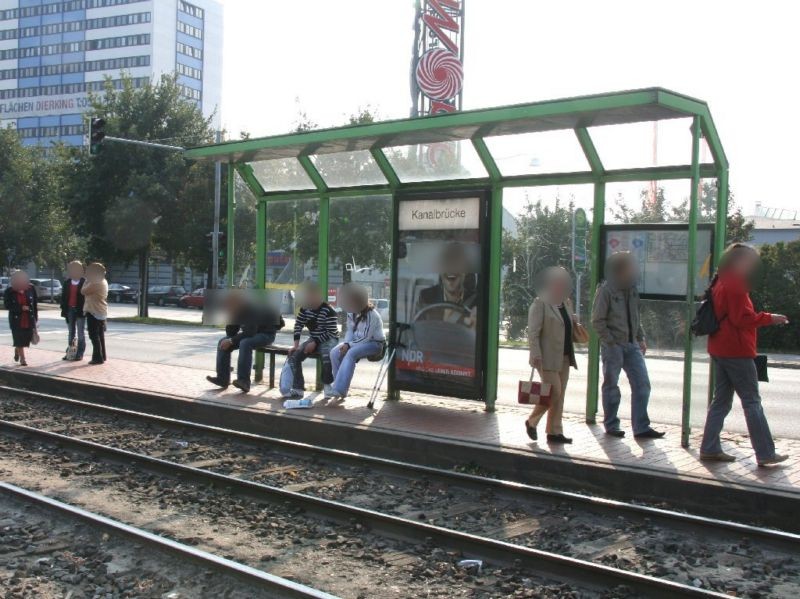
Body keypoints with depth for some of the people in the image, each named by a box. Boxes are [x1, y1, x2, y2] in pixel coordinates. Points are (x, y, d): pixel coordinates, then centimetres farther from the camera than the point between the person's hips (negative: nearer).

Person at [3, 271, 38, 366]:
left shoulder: (31, 289, -5)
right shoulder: (9, 292, -9)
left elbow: (35, 303, 5)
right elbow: (7, 305, -8)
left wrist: (35, 316, 6)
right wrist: (21, 308, -20)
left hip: (29, 319, 2)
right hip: (16, 319, -2)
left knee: (28, 337, 5)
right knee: (19, 339, -3)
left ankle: (17, 350, 36)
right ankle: (22, 359, 9)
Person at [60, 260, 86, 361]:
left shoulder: (84, 282, -5)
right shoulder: (67, 282, 8)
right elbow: (63, 296, 8)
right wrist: (64, 309, 0)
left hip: (80, 310, -4)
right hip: (70, 310, 5)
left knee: (80, 333, 2)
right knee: (70, 333, 9)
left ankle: (80, 354, 6)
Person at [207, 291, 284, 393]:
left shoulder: (252, 310, -28)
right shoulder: (237, 311, -3)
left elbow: (250, 332, -33)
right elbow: (231, 332, 2)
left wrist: (231, 341, -30)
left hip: (266, 333, -9)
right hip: (249, 333, 9)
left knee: (245, 344, -37)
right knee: (223, 342, -6)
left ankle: (244, 381, -39)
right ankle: (222, 379, -9)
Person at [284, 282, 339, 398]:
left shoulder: (328, 311, -19)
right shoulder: (305, 308, -2)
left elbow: (331, 332, -20)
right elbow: (298, 325, 1)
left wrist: (315, 343, -25)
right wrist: (296, 345, -11)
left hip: (328, 339, -6)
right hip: (313, 339, 6)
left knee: (327, 356, -38)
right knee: (294, 355, -17)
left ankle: (327, 385, -14)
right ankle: (298, 388, -13)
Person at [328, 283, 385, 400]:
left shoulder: (372, 316, -21)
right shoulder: (352, 313, 2)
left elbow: (366, 338, -22)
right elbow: (350, 330, 8)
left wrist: (349, 345, -24)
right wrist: (346, 343, -12)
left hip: (374, 343, -7)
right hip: (357, 341, 8)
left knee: (350, 354, -35)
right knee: (334, 352, -17)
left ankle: (340, 389, -37)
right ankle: (339, 385, -11)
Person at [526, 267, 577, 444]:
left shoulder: (566, 303, 13)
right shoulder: (540, 304, -10)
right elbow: (533, 333, -13)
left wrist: (576, 324, 5)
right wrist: (536, 356, -20)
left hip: (564, 357, 8)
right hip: (548, 358, -7)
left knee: (559, 396, 9)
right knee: (553, 393, -7)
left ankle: (554, 432, 17)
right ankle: (532, 421, 14)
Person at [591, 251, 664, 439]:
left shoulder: (632, 289, 9)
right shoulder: (606, 290, -11)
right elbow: (597, 321, -12)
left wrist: (641, 338, 12)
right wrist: (611, 342, -15)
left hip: (632, 345, 6)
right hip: (613, 346, -6)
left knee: (642, 384, 2)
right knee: (611, 386, 6)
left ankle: (641, 427, 8)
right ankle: (611, 425, 19)